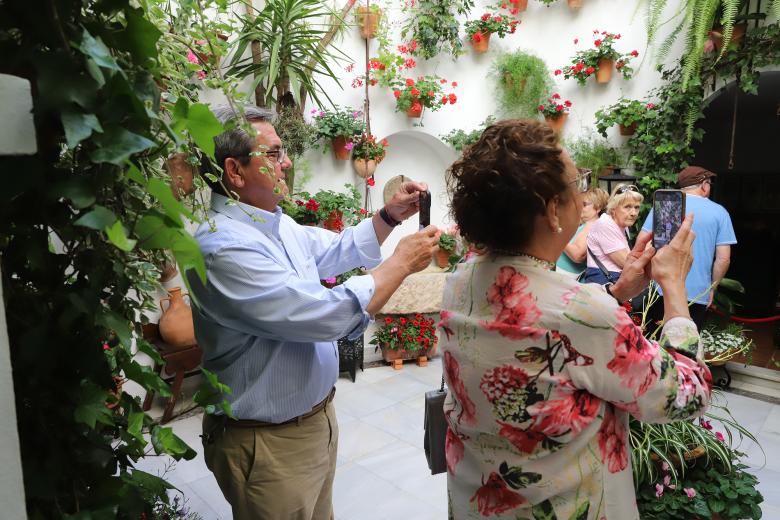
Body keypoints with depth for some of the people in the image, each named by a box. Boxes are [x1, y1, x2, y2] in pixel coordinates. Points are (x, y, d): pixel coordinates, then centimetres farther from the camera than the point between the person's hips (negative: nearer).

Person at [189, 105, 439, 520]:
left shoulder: (277, 224, 3)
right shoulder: (224, 248, -29)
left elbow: (337, 250, 20)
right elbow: (328, 315, -32)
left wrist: (390, 216, 5)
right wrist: (403, 262, -20)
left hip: (317, 416, 9)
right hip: (270, 443, -8)